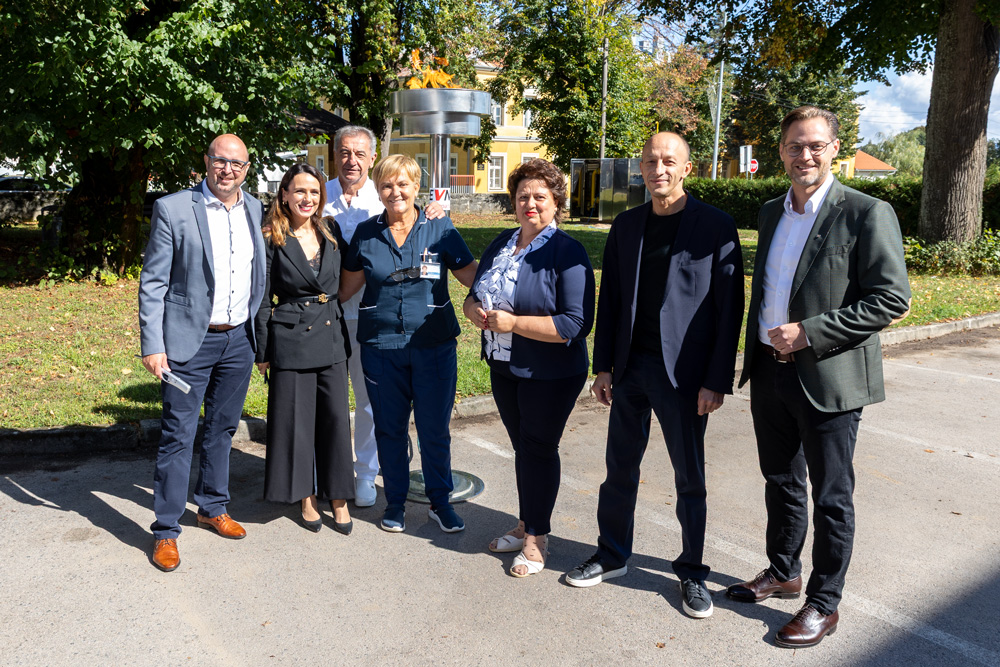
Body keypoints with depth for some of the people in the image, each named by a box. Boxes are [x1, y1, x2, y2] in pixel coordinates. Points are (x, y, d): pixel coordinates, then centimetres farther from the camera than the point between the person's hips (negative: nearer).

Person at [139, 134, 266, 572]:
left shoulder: (255, 210, 7)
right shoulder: (172, 209, -7)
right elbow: (152, 282, -7)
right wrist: (152, 346, -12)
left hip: (239, 339, 5)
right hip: (190, 341, -5)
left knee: (222, 429, 17)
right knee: (178, 436, 1)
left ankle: (213, 508, 34)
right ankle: (166, 531, 14)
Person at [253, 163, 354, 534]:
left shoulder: (332, 232, 7)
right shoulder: (272, 241, -4)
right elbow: (263, 300, -2)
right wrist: (263, 353, -3)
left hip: (331, 337, 3)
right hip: (290, 339, -3)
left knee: (336, 417, 5)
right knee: (295, 418, 5)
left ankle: (339, 498, 18)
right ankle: (307, 498, 21)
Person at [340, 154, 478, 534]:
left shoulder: (440, 230, 0)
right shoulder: (366, 233, 5)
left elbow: (475, 276, 0)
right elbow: (346, 287, 14)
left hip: (434, 345, -1)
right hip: (381, 346, 1)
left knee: (435, 429, 7)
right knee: (389, 428, 12)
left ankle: (440, 502, 27)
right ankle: (395, 502, 30)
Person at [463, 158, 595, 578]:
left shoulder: (567, 252, -15)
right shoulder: (501, 245, 8)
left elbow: (576, 324, -23)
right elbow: (474, 296, 15)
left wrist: (512, 323, -23)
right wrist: (476, 311, -10)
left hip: (550, 374, -6)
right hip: (504, 367, 7)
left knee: (539, 450, 4)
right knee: (521, 447, 17)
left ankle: (536, 538, 19)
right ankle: (526, 525, 33)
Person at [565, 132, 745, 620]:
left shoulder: (716, 227, -6)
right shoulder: (626, 226, 7)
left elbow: (729, 309, -8)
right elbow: (610, 299, 9)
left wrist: (717, 380, -12)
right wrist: (603, 366, 5)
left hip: (683, 374, -4)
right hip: (630, 367, 4)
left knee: (690, 479, 8)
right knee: (620, 468, 14)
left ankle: (692, 573, 25)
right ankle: (612, 556, 32)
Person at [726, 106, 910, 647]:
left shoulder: (867, 214, -10)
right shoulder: (771, 213, 11)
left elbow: (893, 298, -15)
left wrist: (809, 333, -20)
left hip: (829, 379, -6)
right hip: (771, 373, 7)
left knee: (831, 497, 7)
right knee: (780, 483, 20)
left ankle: (823, 604, 23)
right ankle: (782, 573, 39)